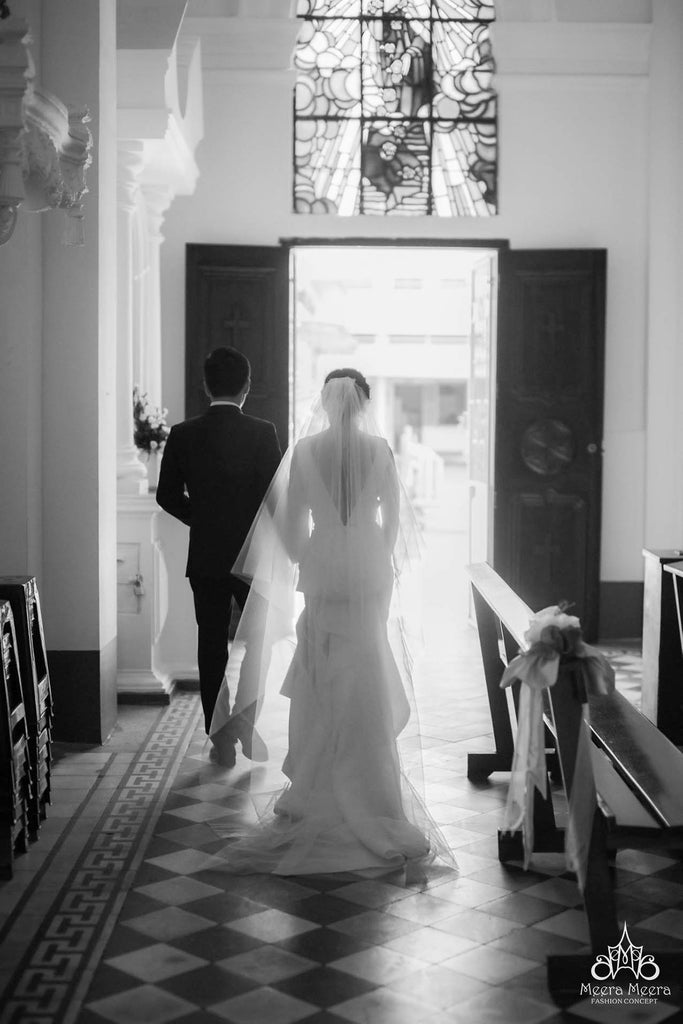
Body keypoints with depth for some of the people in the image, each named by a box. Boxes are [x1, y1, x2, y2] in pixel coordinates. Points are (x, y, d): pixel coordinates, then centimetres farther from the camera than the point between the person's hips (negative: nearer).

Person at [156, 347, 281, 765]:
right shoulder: (262, 433, -10)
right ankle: (245, 714, 0)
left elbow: (168, 495, 2)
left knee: (212, 644, 9)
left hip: (205, 557, 2)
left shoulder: (183, 435, -2)